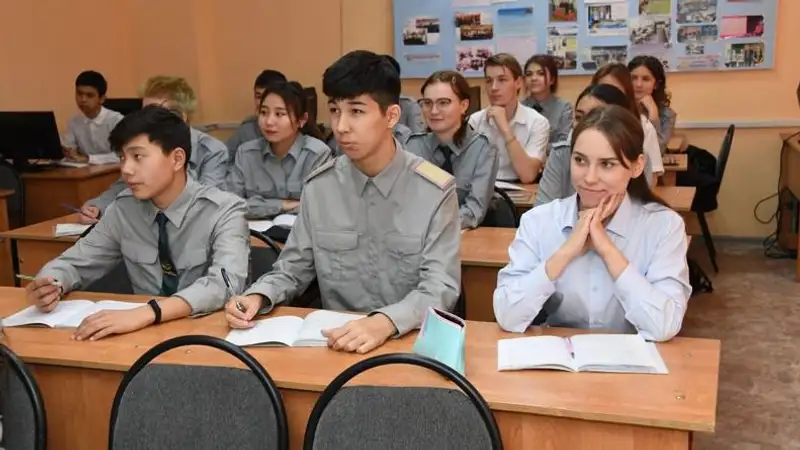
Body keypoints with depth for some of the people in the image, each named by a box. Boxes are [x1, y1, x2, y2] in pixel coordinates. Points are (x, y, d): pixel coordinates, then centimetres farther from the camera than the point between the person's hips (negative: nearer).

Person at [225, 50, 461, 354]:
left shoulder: (435, 191, -8)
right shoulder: (319, 185, 2)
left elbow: (440, 288, -13)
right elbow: (293, 269, 10)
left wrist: (386, 322, -31)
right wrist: (258, 296, -10)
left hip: (412, 339, -2)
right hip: (336, 338, 3)